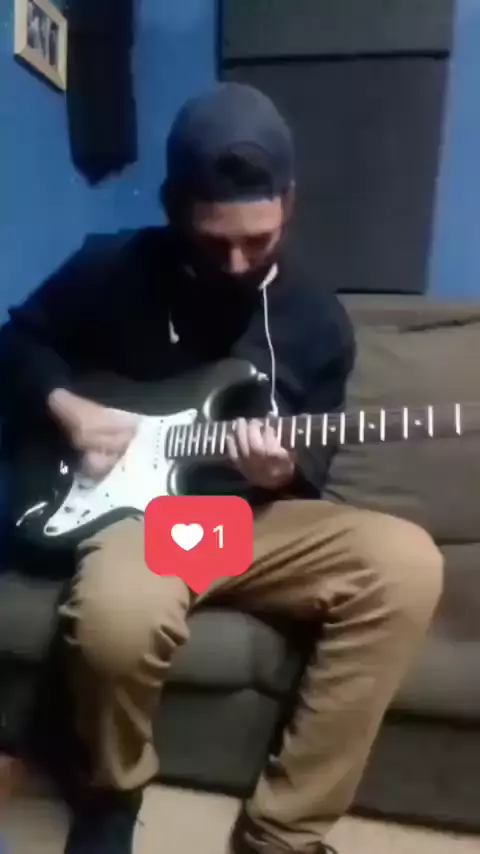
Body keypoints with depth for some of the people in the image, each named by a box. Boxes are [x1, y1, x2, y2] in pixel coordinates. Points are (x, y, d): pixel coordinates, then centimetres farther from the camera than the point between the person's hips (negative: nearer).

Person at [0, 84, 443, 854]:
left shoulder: (317, 317, 3)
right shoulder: (113, 272, -2)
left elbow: (314, 467, 8)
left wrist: (285, 472, -16)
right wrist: (68, 408, -9)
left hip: (259, 517, 3)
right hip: (139, 509, -2)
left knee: (406, 562, -23)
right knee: (121, 619, -37)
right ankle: (115, 788, 3)